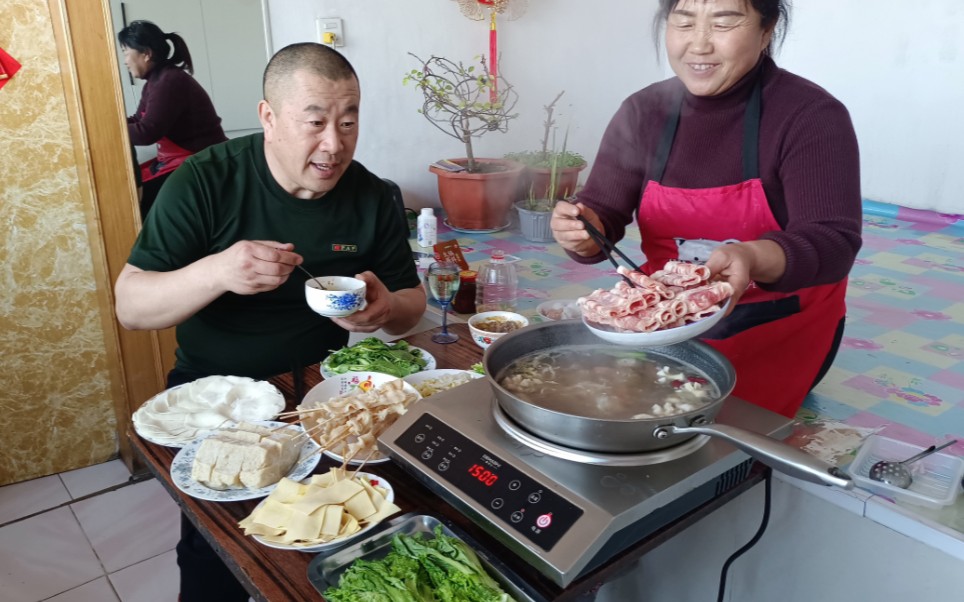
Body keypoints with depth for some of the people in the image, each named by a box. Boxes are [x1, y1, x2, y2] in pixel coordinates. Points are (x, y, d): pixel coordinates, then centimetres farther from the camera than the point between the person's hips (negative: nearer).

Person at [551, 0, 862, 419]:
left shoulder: (812, 115, -16)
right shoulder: (643, 112, -3)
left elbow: (832, 241, -25)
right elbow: (602, 210, -6)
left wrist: (753, 258, -46)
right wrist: (581, 230, -31)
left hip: (779, 333, -3)